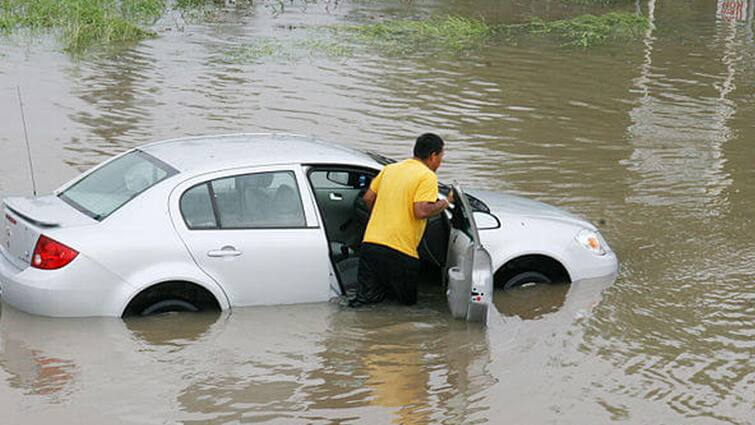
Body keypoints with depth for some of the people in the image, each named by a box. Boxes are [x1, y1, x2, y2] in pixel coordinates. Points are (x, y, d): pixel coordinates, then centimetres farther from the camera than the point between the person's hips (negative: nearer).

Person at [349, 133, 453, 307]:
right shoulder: (427, 176, -6)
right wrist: (446, 202, -2)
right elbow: (421, 211, -18)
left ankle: (365, 293, -12)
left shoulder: (390, 169, 16)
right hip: (400, 252, -6)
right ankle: (381, 292, -7)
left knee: (369, 292, 13)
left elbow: (368, 198, 19)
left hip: (369, 244, 6)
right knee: (408, 299, 11)